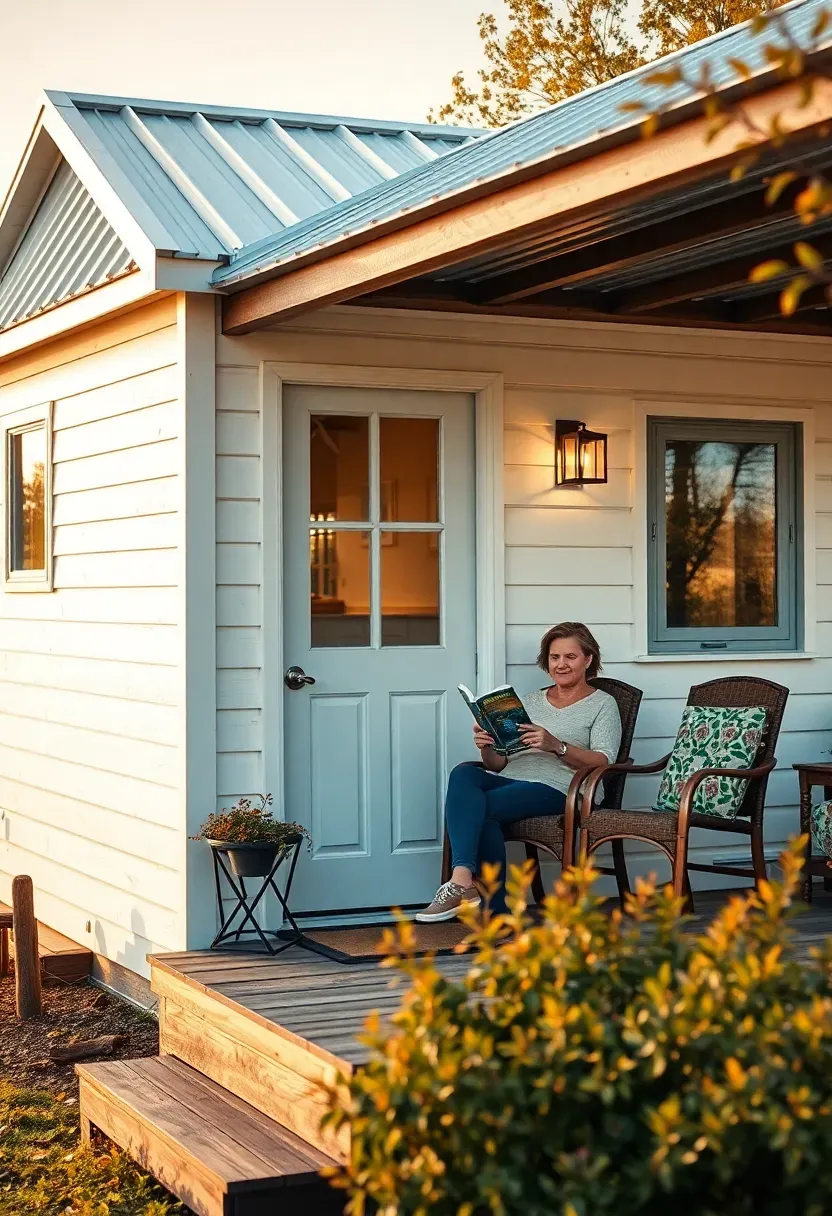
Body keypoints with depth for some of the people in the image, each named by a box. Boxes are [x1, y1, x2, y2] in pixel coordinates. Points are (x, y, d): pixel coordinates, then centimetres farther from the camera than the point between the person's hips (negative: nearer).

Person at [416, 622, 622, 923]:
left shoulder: (602, 704, 12)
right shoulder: (530, 701, 27)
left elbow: (604, 761, -6)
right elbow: (498, 764, 20)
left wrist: (557, 746, -22)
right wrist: (487, 749, -5)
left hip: (558, 788, -5)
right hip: (510, 780, 5)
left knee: (481, 808, -31)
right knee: (463, 773, -30)